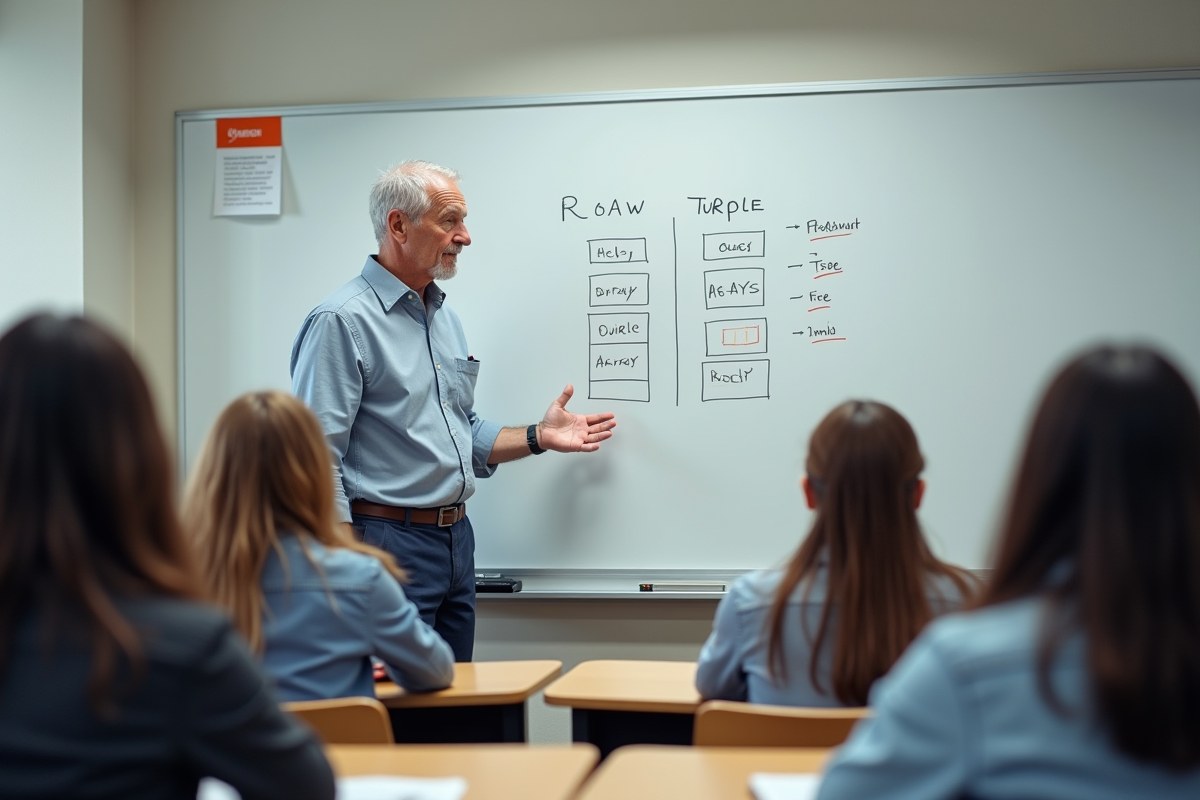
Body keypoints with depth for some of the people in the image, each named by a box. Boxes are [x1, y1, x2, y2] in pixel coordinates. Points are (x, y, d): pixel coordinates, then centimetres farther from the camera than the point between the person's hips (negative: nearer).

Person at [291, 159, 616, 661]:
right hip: (389, 540, -8)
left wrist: (537, 438, 10)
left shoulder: (445, 318, 16)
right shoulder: (342, 321, -12)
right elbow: (318, 458, -17)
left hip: (457, 539, 9)